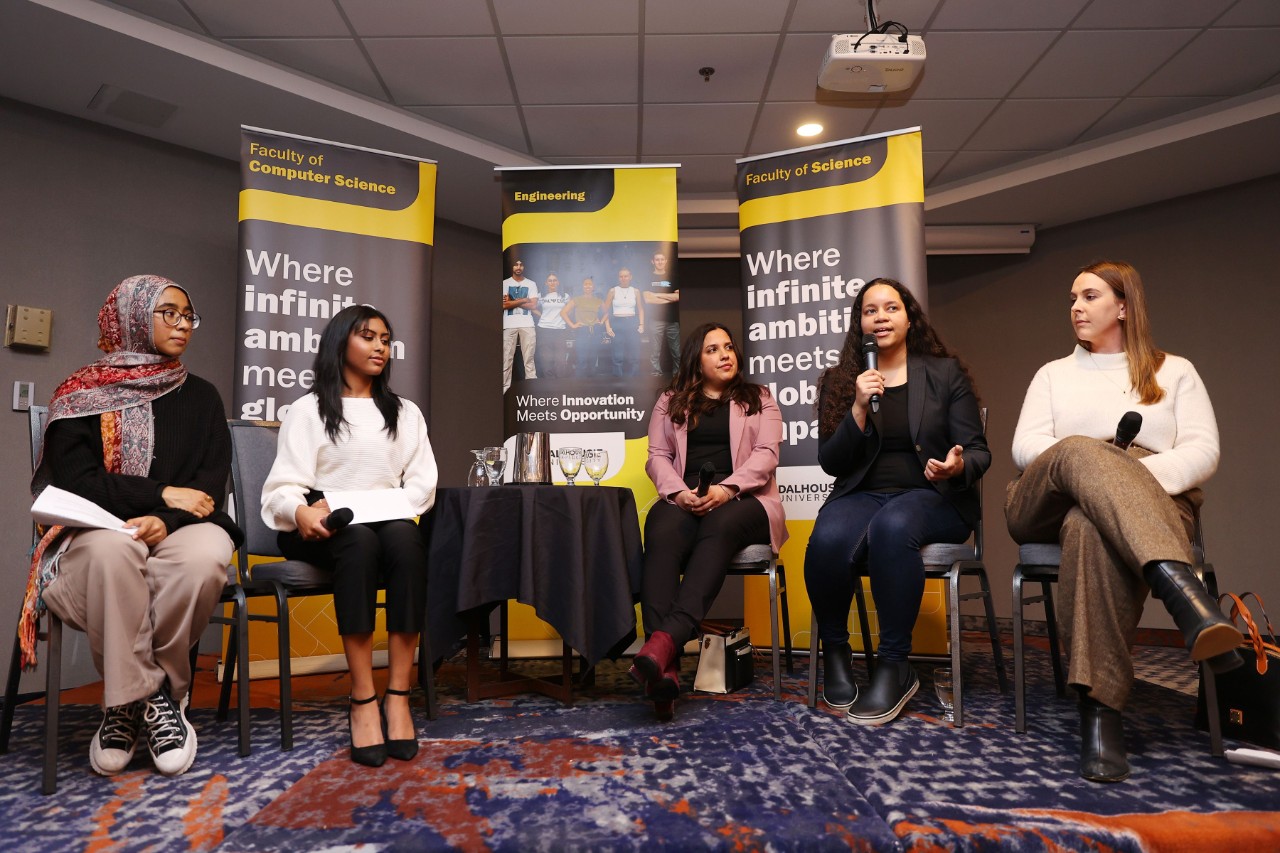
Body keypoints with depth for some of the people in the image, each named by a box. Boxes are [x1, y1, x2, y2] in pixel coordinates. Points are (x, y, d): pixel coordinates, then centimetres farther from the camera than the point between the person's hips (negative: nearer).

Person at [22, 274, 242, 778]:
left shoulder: (200, 397, 13)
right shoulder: (82, 393, 6)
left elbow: (212, 482, 2)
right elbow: (73, 479, -5)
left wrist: (168, 519, -17)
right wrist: (162, 493, -12)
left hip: (180, 530, 2)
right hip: (98, 535, -1)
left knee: (207, 554, -35)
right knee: (112, 548, -38)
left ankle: (134, 699, -14)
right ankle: (144, 698, -21)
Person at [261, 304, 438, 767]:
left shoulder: (405, 412, 20)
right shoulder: (309, 409, 11)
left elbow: (422, 483, 8)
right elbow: (284, 486, -2)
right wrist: (301, 512, -25)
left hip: (389, 523, 2)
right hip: (322, 530, -2)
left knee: (405, 539, -34)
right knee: (361, 540, -37)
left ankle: (398, 696, -34)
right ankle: (362, 700, -35)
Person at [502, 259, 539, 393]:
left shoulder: (531, 284, 10)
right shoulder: (505, 283, 7)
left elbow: (533, 305, 0)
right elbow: (504, 304, -5)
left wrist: (512, 302, -4)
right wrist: (523, 300, -4)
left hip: (527, 325, 0)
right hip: (509, 325, 0)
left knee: (529, 358, -1)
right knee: (507, 358, 0)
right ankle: (505, 387, 5)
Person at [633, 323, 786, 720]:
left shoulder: (759, 399, 16)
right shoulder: (671, 401, 21)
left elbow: (765, 455, 1)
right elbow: (658, 456, 9)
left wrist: (726, 488, -18)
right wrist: (679, 492, -12)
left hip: (743, 500, -1)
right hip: (684, 500, 1)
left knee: (719, 527, -39)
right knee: (662, 534, -35)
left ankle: (665, 640, -55)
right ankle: (665, 666, -49)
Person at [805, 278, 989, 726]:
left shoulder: (946, 372, 8)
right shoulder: (839, 381, 10)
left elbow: (978, 451, 5)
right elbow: (830, 462, 3)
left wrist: (958, 467, -20)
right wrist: (860, 408, -12)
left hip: (932, 497, -1)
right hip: (862, 494, 1)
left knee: (892, 527, -38)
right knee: (828, 539, -34)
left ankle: (894, 666, -24)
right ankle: (835, 654, -8)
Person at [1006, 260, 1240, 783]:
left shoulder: (1175, 372, 22)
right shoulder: (1053, 374, 26)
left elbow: (1202, 450, 5)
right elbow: (1024, 447, 8)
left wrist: (1147, 473, -16)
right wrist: (1091, 459, -12)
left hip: (1157, 500, -1)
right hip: (1051, 502, 1)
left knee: (1091, 525, -41)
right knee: (1078, 452, -37)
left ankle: (1100, 707, -47)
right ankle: (1179, 585, -55)